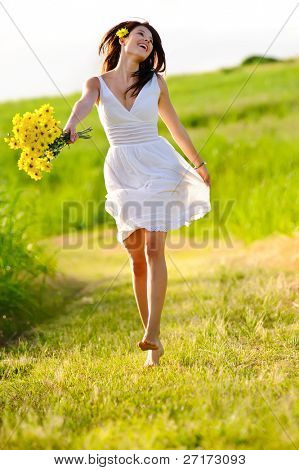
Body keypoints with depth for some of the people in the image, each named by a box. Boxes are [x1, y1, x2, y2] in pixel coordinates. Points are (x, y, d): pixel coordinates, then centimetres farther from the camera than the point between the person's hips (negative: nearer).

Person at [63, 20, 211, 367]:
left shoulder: (155, 83, 4)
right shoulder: (97, 84, 1)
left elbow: (175, 126, 16)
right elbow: (84, 104, -23)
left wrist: (199, 164, 24)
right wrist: (70, 128, -45)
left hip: (157, 168, -1)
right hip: (121, 172, 1)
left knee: (153, 248, -12)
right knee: (136, 257, 4)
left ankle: (152, 333, -17)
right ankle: (152, 339, 12)